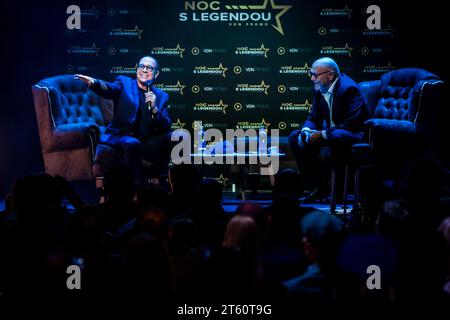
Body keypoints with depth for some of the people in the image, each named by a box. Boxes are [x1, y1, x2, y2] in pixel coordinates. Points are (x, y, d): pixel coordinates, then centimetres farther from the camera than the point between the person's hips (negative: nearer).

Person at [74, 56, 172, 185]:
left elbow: (166, 127, 5)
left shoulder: (162, 96, 17)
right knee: (133, 144, -34)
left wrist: (154, 108, -12)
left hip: (146, 142, 3)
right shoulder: (124, 83, 11)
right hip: (119, 136, -3)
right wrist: (93, 82, -35)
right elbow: (109, 89, -13)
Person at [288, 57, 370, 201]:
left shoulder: (348, 88, -21)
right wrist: (306, 130, -14)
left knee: (336, 137, -41)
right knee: (295, 137, -2)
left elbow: (353, 124, -27)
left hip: (354, 134, -9)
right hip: (331, 132, 9)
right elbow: (314, 118, 10)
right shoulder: (319, 89, 4)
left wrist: (323, 134, -27)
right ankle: (317, 185, -3)